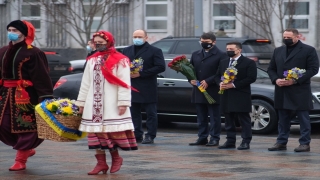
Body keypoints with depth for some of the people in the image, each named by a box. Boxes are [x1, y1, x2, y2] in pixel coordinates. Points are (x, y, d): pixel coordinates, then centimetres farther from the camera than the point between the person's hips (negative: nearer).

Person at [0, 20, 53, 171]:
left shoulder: (33, 53, -10)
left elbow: (42, 77, -14)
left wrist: (46, 97, -20)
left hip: (25, 95, -7)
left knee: (25, 127, -1)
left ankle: (21, 160, 10)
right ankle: (27, 149, 28)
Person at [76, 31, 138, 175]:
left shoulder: (119, 60, -5)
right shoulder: (92, 60, 15)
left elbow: (124, 83, -10)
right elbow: (86, 83, 17)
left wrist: (123, 103, -17)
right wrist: (81, 102, 14)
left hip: (111, 103, -6)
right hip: (94, 104, 6)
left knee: (112, 131, -7)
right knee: (95, 131, 2)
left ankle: (116, 158, 14)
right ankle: (101, 163, 7)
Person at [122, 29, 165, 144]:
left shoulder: (155, 51, -1)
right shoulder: (126, 51, 16)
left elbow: (161, 67, -11)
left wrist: (141, 74, -15)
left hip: (148, 89, -5)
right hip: (131, 88, 5)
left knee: (151, 113, -1)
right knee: (134, 113, 7)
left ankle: (150, 136, 3)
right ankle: (137, 135, 14)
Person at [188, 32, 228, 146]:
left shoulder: (220, 55, -4)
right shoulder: (195, 55, 16)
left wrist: (208, 82, -17)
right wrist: (191, 79, -3)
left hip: (213, 92, -6)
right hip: (198, 92, 6)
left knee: (214, 117, -1)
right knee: (201, 117, 10)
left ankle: (214, 139, 3)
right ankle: (202, 138, 15)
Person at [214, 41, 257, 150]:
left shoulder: (248, 63, -4)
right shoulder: (223, 63, 17)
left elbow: (251, 78, -12)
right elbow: (217, 76, 19)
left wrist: (234, 85, -17)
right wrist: (220, 83, -5)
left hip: (241, 97, -6)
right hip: (226, 96, 6)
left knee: (244, 120, -3)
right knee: (229, 120, 9)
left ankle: (246, 142, 0)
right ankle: (230, 141, 15)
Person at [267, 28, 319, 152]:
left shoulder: (308, 50, -2)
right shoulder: (278, 51, 16)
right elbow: (271, 69, 18)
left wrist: (295, 80, -16)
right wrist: (275, 80, -5)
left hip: (300, 92, -5)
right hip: (282, 93, 5)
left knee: (303, 118, -2)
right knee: (283, 119, 9)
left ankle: (305, 143, 2)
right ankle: (281, 142, 14)